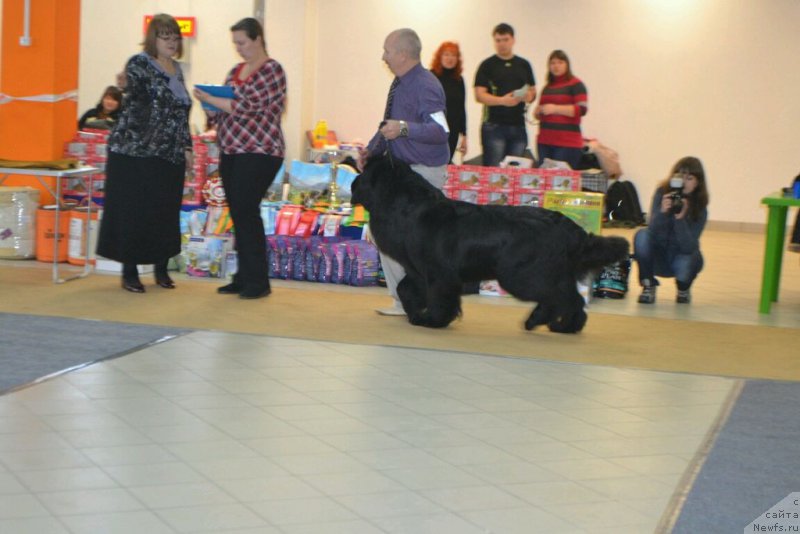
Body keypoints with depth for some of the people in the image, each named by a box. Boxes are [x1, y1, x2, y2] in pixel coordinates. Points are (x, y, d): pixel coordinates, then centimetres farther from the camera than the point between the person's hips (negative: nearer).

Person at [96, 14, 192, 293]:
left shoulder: (176, 69, 15)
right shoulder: (139, 64, -6)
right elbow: (132, 104, -14)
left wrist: (187, 147, 16)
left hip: (170, 155, 7)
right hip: (135, 152, -7)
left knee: (166, 213, 9)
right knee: (132, 212, -2)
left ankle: (161, 268, 21)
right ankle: (129, 272, 5)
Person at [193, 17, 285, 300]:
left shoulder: (271, 71, -8)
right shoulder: (236, 71, 16)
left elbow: (246, 106, -17)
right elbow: (226, 106, 19)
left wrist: (209, 99, -13)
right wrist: (211, 109, -3)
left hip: (259, 152, -8)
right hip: (232, 150, 8)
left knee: (246, 211, -10)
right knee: (238, 213, 7)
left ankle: (258, 281, -4)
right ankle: (244, 277, 13)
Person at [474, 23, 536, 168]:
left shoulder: (524, 65, 14)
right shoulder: (487, 65, 2)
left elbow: (532, 93, 17)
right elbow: (479, 95, -6)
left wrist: (528, 96, -7)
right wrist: (502, 100, -21)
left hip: (518, 125, 4)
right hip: (494, 125, -4)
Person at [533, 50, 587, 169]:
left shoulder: (576, 85, 0)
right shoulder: (547, 88, 20)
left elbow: (582, 109, -12)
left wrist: (555, 109, -17)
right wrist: (538, 111, 6)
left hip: (567, 143, -7)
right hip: (544, 142, 7)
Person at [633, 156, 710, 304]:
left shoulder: (699, 208, -16)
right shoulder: (662, 193, -15)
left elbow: (688, 247, -27)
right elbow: (653, 232, -25)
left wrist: (680, 218, -40)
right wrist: (662, 212, -44)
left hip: (681, 255, 0)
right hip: (658, 257, 0)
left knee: (685, 265, -33)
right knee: (642, 235, -28)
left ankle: (683, 289, 5)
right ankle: (648, 286, -9)